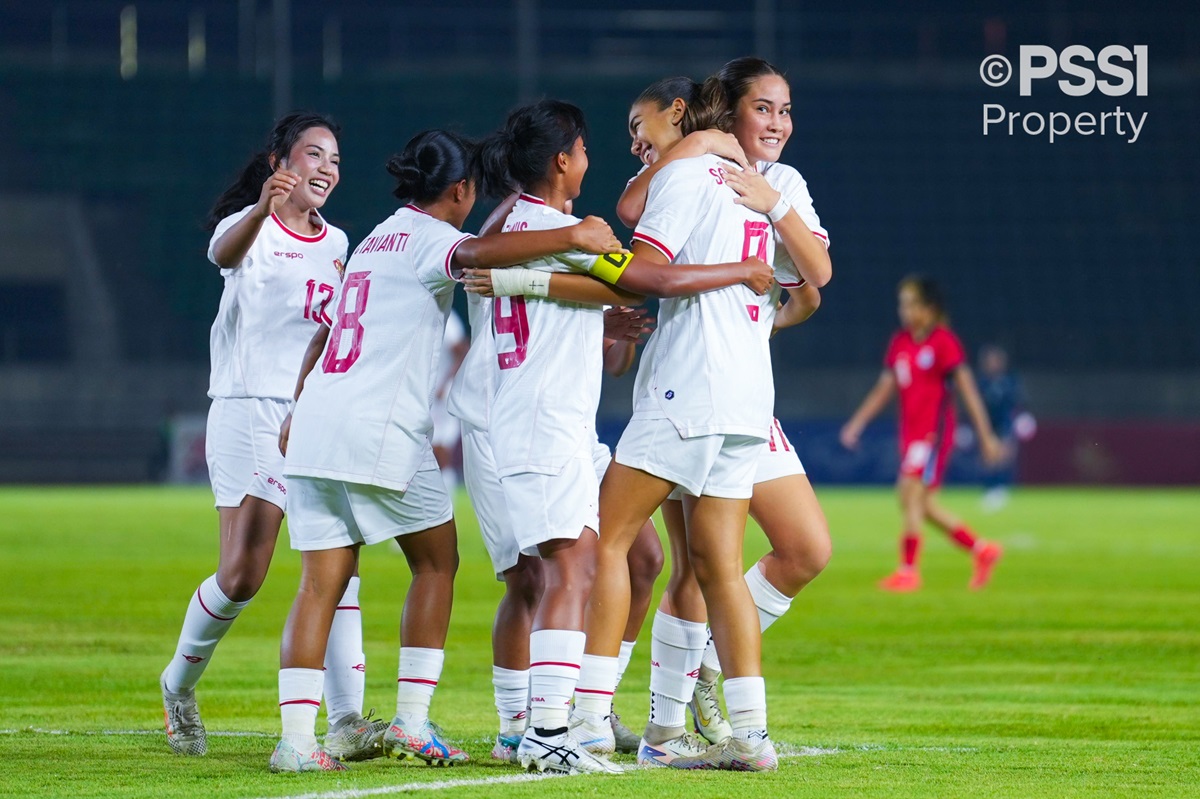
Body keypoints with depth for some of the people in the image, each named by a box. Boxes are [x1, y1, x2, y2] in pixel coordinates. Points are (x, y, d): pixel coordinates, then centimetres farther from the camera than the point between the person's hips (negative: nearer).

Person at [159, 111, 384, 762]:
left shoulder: (336, 245, 17)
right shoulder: (248, 227, -3)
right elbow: (225, 252, -29)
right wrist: (263, 209, -50)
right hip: (250, 409, -5)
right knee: (243, 572, -11)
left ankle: (346, 722, -16)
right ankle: (178, 685, 15)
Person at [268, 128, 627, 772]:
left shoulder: (375, 241, 24)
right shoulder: (424, 237, -3)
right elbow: (473, 254, -27)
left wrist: (298, 409, 44)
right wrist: (574, 236, -32)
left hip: (316, 425, 7)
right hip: (379, 430, -7)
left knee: (322, 582, 2)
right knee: (436, 561, 10)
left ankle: (295, 738, -8)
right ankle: (411, 721, 7)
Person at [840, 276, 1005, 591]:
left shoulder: (944, 341, -9)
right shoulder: (900, 342, 11)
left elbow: (967, 389, -9)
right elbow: (884, 388, 17)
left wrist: (986, 436, -10)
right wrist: (856, 423, 11)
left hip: (934, 432, -8)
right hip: (910, 433, 8)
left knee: (911, 493, -15)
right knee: (923, 505, 9)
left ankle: (908, 571, -11)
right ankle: (981, 549, 22)